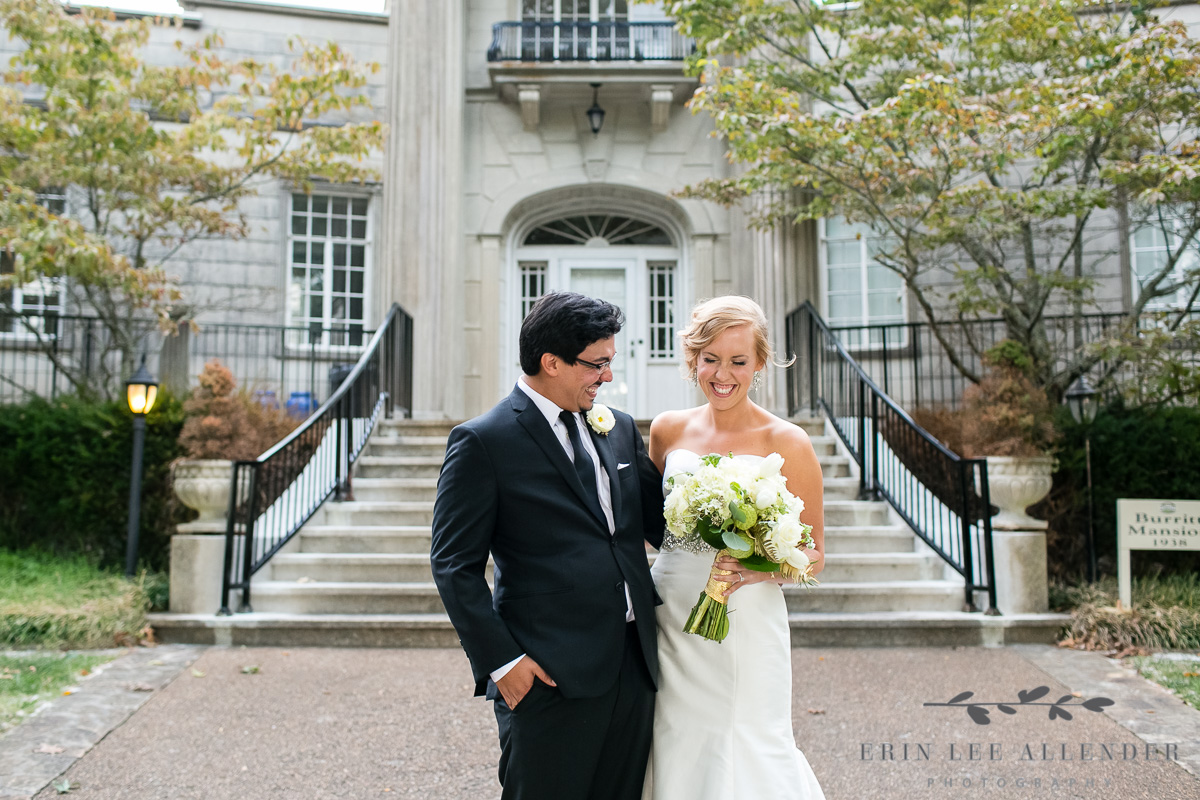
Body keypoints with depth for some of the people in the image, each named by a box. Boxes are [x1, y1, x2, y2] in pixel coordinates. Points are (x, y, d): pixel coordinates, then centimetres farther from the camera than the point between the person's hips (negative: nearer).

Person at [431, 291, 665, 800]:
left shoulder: (620, 429, 10)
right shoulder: (483, 442, -9)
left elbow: (659, 523, 17)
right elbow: (455, 567, -9)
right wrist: (500, 660, -13)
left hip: (634, 668, 6)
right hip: (550, 678, -6)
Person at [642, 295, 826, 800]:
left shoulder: (787, 443, -7)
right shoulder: (668, 430, 4)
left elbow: (813, 556, -2)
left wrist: (760, 567, -20)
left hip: (746, 628, -3)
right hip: (668, 621, 4)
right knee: (676, 757, 13)